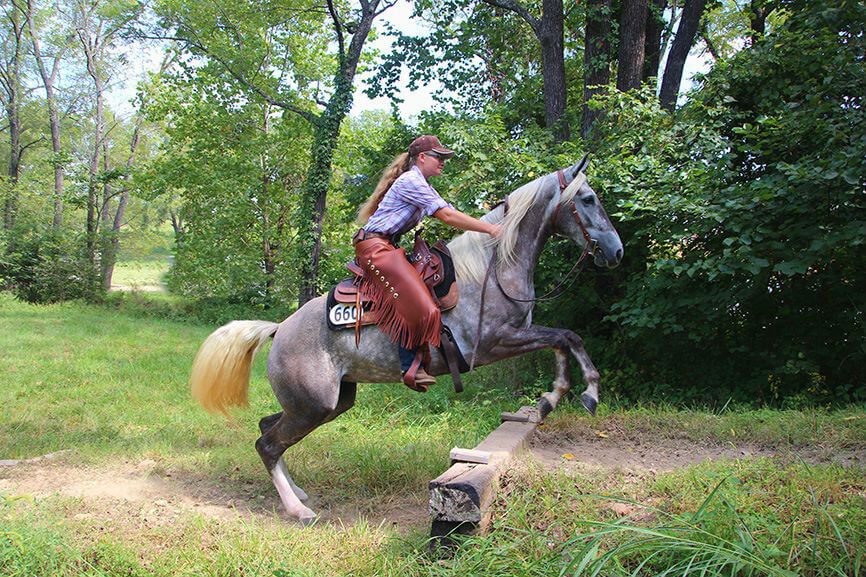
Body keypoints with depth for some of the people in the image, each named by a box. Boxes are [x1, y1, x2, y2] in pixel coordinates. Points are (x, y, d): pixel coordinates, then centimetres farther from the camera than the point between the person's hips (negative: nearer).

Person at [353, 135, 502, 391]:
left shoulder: (423, 185, 20)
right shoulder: (411, 181, -12)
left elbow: (448, 214, 12)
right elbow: (448, 216, -19)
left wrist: (486, 228, 3)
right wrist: (490, 229, -17)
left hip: (387, 247, 11)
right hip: (375, 246, -11)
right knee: (416, 303, -22)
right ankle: (410, 367, -16)